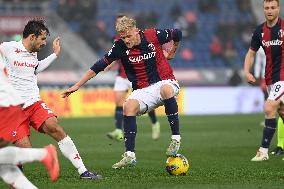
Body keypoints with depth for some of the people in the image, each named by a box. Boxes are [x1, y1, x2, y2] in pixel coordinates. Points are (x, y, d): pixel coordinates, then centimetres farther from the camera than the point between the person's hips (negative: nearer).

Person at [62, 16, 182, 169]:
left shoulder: (153, 36, -10)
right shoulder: (120, 47, -7)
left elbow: (177, 34, 9)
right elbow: (100, 65, -3)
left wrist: (172, 52, 23)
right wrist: (77, 85, -5)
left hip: (165, 82, -2)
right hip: (143, 90, 2)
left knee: (166, 90, -40)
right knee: (128, 106, -30)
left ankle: (176, 139, -31)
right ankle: (129, 155, -26)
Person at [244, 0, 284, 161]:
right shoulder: (260, 31, 5)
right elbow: (251, 53, 14)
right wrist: (247, 71, -1)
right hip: (270, 78, 6)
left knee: (269, 108, -17)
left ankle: (264, 151, -13)